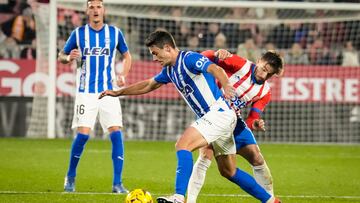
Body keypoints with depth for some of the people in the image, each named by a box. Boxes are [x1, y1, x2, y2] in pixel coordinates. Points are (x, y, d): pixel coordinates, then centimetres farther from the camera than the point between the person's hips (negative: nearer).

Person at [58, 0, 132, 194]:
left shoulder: (115, 32, 3)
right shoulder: (79, 33, 0)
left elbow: (127, 56, 17)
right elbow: (61, 56, 9)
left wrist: (123, 75, 0)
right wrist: (69, 58, -15)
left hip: (109, 91, 1)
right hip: (86, 92, -1)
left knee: (116, 134, -9)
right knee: (82, 134, -9)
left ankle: (117, 183, -3)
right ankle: (70, 177, 14)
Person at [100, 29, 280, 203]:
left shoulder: (189, 58, -13)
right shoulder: (170, 70, 15)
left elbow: (215, 69, -30)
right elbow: (148, 85, 31)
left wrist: (226, 86, -51)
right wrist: (118, 92, 32)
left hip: (219, 112, -10)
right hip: (210, 117, 10)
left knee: (182, 144, -23)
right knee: (228, 171, 14)